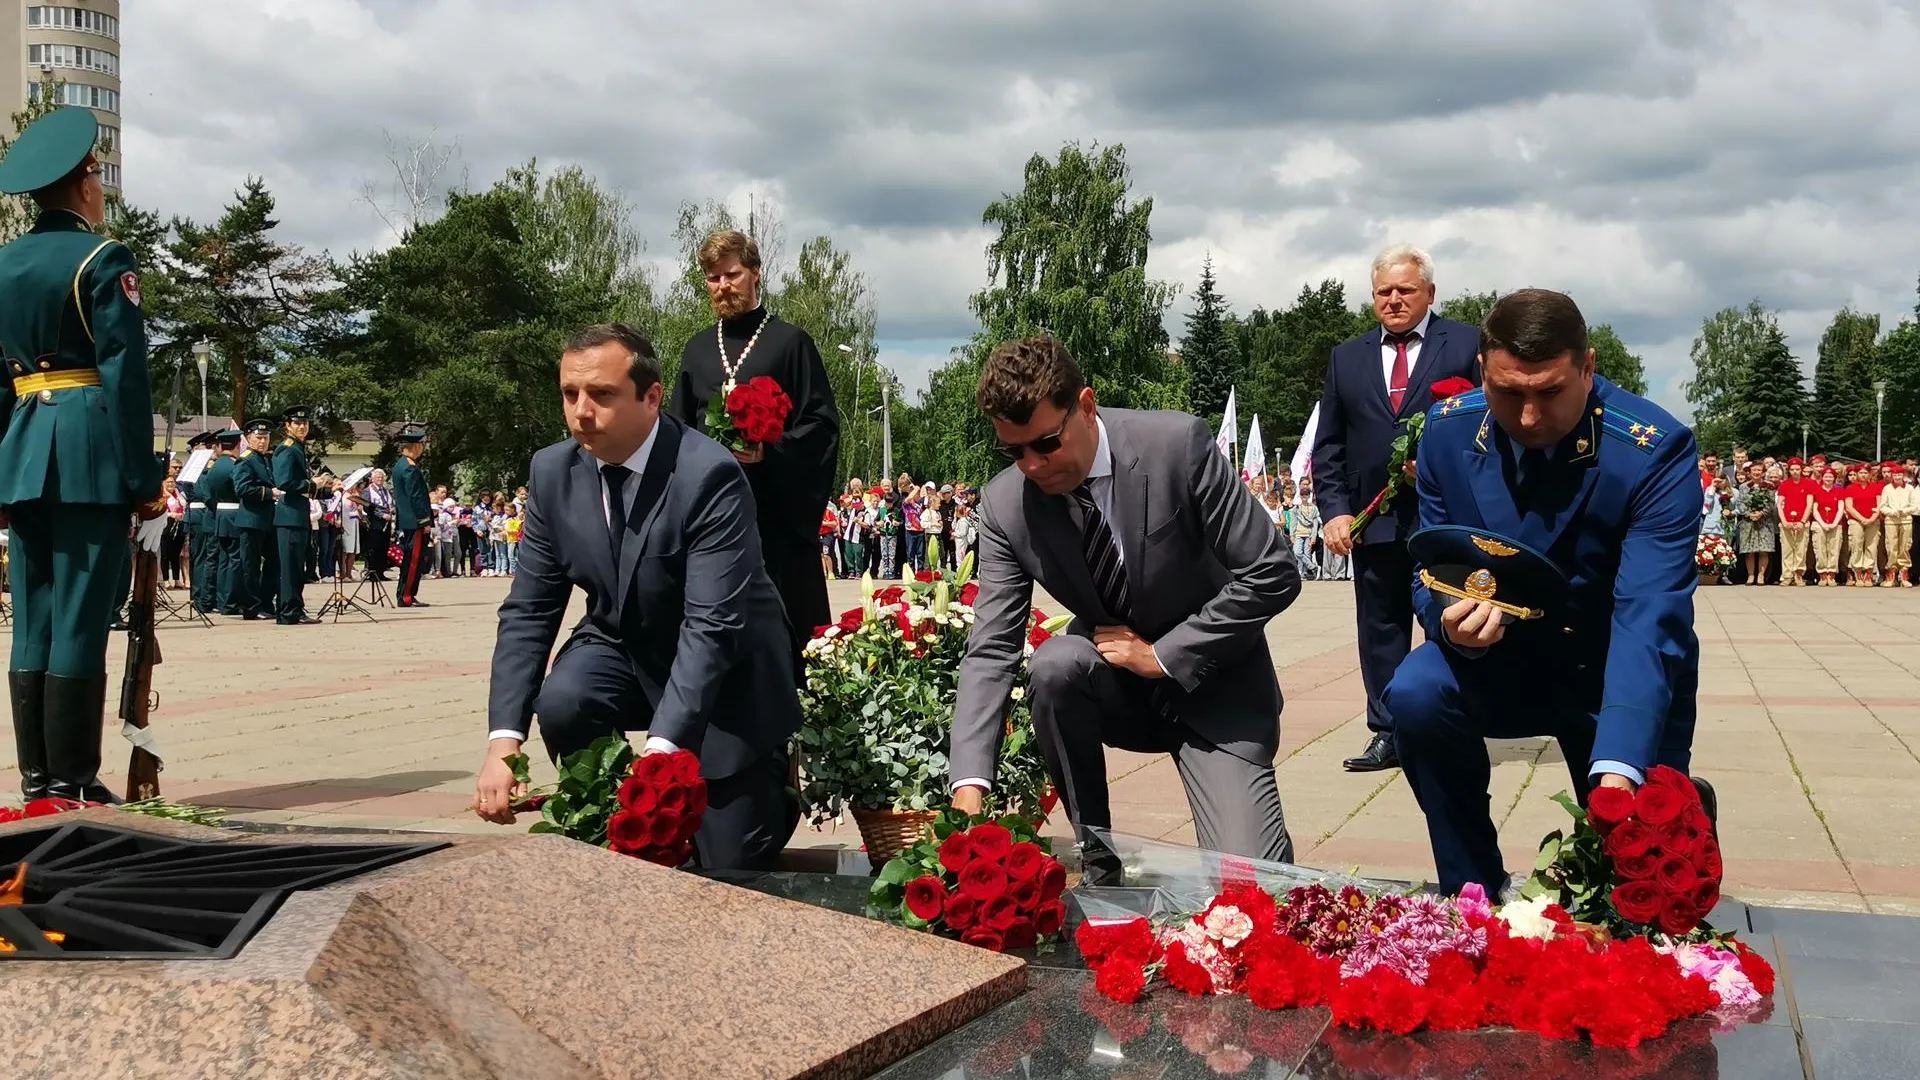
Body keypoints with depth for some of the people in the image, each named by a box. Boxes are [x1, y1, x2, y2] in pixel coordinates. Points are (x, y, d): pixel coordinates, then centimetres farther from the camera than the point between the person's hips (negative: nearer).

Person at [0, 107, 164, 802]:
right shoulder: (102, 260, -5)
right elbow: (125, 373, -11)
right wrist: (145, 480, -10)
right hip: (90, 455, -6)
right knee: (80, 622, -4)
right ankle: (72, 782, -2)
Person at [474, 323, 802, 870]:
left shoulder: (711, 475, -28)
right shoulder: (552, 471, -10)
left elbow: (712, 626, -32)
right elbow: (528, 611, -8)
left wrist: (659, 752, -42)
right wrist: (503, 742, -21)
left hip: (724, 668, -4)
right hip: (622, 647, 4)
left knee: (731, 864, -4)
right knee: (561, 703, -29)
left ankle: (772, 784, 31)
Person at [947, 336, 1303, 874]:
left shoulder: (1178, 445, -22)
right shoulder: (1004, 505, -13)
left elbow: (1273, 574, -18)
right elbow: (991, 649, -15)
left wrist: (1164, 655, -18)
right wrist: (969, 787, -28)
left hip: (1212, 682, -3)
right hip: (1115, 685, 3)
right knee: (1053, 664, -32)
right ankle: (1096, 858, -10)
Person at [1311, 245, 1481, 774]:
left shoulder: (1467, 345, 3)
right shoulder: (1347, 358, 13)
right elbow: (1328, 446, 11)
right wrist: (1334, 510, -1)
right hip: (1374, 520, 3)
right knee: (1380, 628, 6)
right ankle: (1386, 735, 13)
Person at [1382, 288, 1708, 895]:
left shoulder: (1656, 450, -24)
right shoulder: (1449, 432, -13)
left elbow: (1649, 616, -33)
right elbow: (1430, 574, -4)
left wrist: (1619, 770, -46)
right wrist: (1452, 619, -31)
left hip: (1611, 669, -2)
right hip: (1501, 658, 2)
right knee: (1415, 694, -27)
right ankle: (1472, 895, -8)